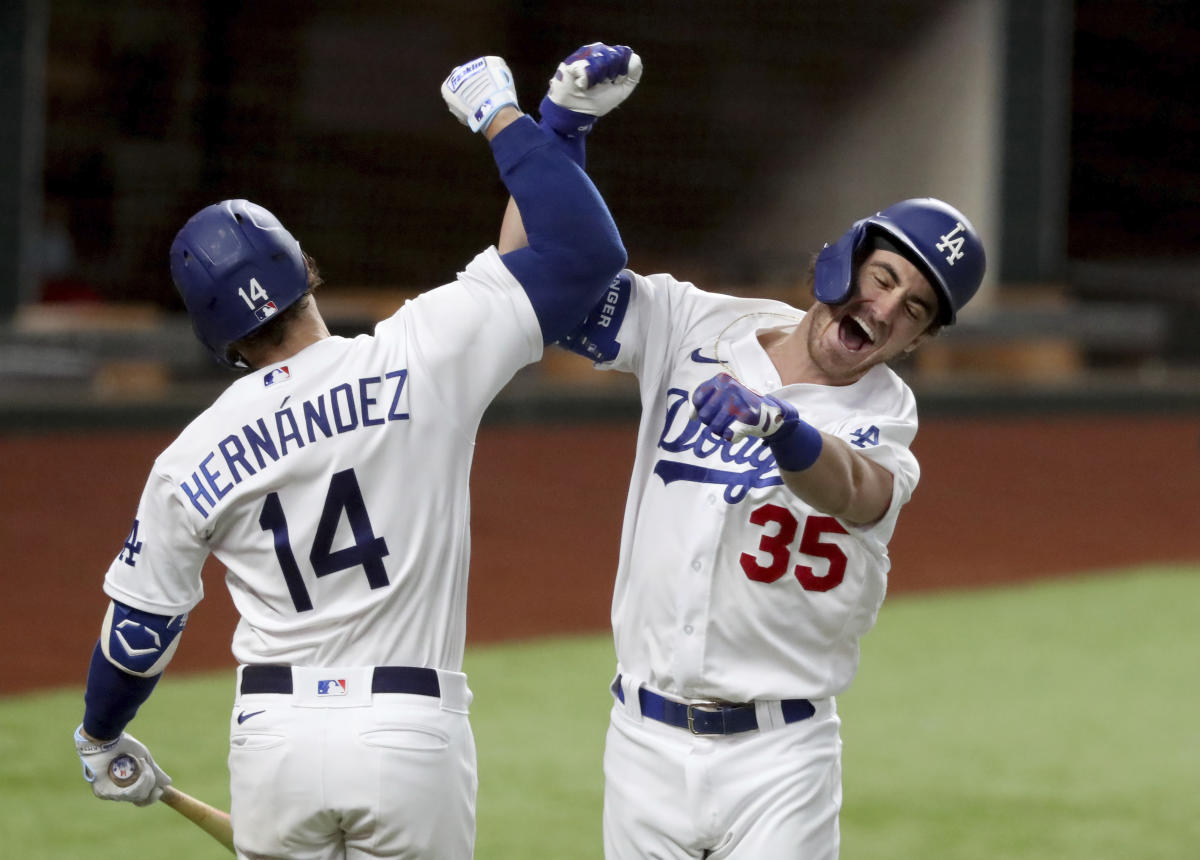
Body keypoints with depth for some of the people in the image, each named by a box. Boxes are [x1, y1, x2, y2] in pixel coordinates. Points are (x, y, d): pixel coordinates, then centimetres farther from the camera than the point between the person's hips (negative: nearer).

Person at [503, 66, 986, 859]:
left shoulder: (884, 419, -6)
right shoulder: (700, 329, 3)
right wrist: (557, 135, -14)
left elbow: (849, 490, -30)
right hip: (646, 740, 3)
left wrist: (777, 424, -52)